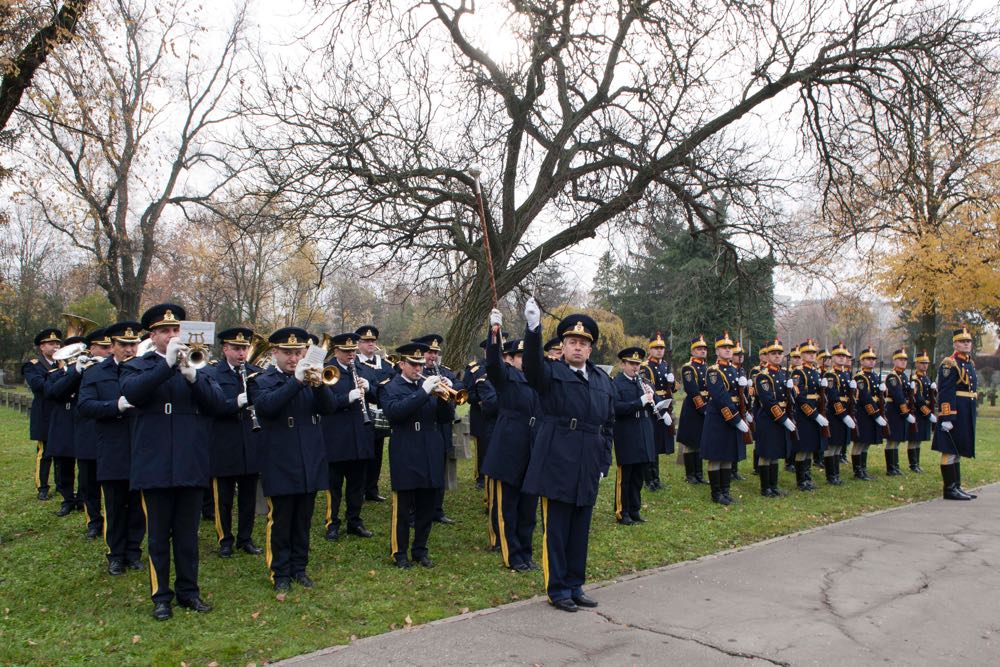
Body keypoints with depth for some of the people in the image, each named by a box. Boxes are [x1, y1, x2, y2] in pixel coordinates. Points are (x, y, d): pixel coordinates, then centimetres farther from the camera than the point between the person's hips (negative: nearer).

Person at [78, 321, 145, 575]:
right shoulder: (95, 374, 4)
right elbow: (84, 406, -7)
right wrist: (116, 405, -22)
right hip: (112, 454, 0)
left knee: (138, 504, 9)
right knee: (114, 506, 9)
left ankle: (133, 551, 23)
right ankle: (116, 555, 22)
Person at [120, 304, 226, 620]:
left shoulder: (196, 366, 11)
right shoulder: (136, 367, 3)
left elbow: (217, 402, -3)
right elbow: (131, 393, -19)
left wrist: (192, 376, -18)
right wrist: (168, 363, -23)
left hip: (191, 466, 2)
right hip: (155, 466, -2)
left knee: (188, 534, 11)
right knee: (158, 535, 7)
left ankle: (188, 590, 23)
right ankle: (161, 596, 19)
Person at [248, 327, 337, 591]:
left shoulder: (309, 378, 11)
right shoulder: (261, 380, -2)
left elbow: (329, 408, -2)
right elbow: (266, 406, -23)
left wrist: (318, 383, -19)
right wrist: (296, 381, -28)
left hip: (311, 462, 4)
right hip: (280, 464, -4)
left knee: (303, 520, 13)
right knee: (280, 521, 5)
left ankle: (300, 567, 25)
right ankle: (280, 573, 17)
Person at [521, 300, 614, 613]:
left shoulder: (603, 381, 13)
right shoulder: (551, 373, -3)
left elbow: (609, 425, 17)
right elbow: (532, 364, -27)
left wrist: (603, 463, 10)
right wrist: (533, 329, -42)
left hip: (588, 470, 5)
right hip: (557, 466, -5)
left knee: (580, 530, 14)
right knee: (556, 530, 4)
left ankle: (575, 586, 27)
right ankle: (557, 589, 16)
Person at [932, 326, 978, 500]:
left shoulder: (970, 363, 16)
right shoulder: (949, 364, -13)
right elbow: (945, 394, -19)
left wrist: (971, 416, 21)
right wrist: (946, 418, -23)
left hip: (967, 415, 10)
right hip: (954, 414, -9)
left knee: (958, 451, 14)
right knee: (950, 450, -4)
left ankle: (957, 487, 21)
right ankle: (950, 489, 1)